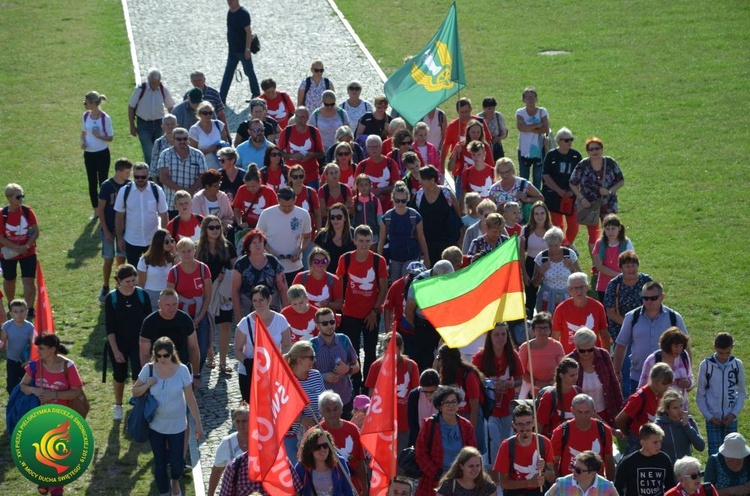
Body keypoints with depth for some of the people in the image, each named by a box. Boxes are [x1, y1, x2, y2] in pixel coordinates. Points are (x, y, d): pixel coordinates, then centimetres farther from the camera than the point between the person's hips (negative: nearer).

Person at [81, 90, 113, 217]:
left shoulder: (105, 118, -14)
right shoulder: (86, 116, 1)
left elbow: (110, 138, -8)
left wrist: (99, 136, -25)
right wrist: (83, 142, -7)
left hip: (102, 154, -5)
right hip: (89, 154, 5)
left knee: (103, 183, 2)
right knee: (92, 184, 11)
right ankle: (96, 211, 24)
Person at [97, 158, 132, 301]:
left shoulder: (129, 185, -4)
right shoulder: (107, 186, -15)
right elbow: (100, 209, -10)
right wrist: (106, 231, -12)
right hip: (109, 228, -3)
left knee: (121, 258, 11)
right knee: (108, 260, 1)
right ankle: (105, 288, 15)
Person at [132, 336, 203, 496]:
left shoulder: (181, 370, -13)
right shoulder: (149, 369, -10)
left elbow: (190, 399, -7)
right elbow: (135, 391, 1)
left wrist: (198, 424, -4)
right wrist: (147, 385, -21)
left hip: (177, 425, -1)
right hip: (156, 425, 1)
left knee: (176, 461, 4)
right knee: (159, 462, 9)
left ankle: (175, 482, 40)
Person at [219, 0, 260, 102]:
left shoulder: (243, 13, -18)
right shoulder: (230, 12, 7)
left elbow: (248, 32, -19)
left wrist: (248, 49, -22)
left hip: (243, 50, -8)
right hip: (232, 50, 8)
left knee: (249, 72, 7)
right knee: (228, 74, 4)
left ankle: (256, 94, 24)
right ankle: (221, 98, 2)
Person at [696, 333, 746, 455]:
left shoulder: (737, 364, -3)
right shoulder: (706, 365, -9)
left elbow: (741, 392, 5)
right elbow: (700, 395, -1)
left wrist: (734, 413, -7)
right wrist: (709, 416, -10)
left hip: (731, 419, 2)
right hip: (713, 419, -2)